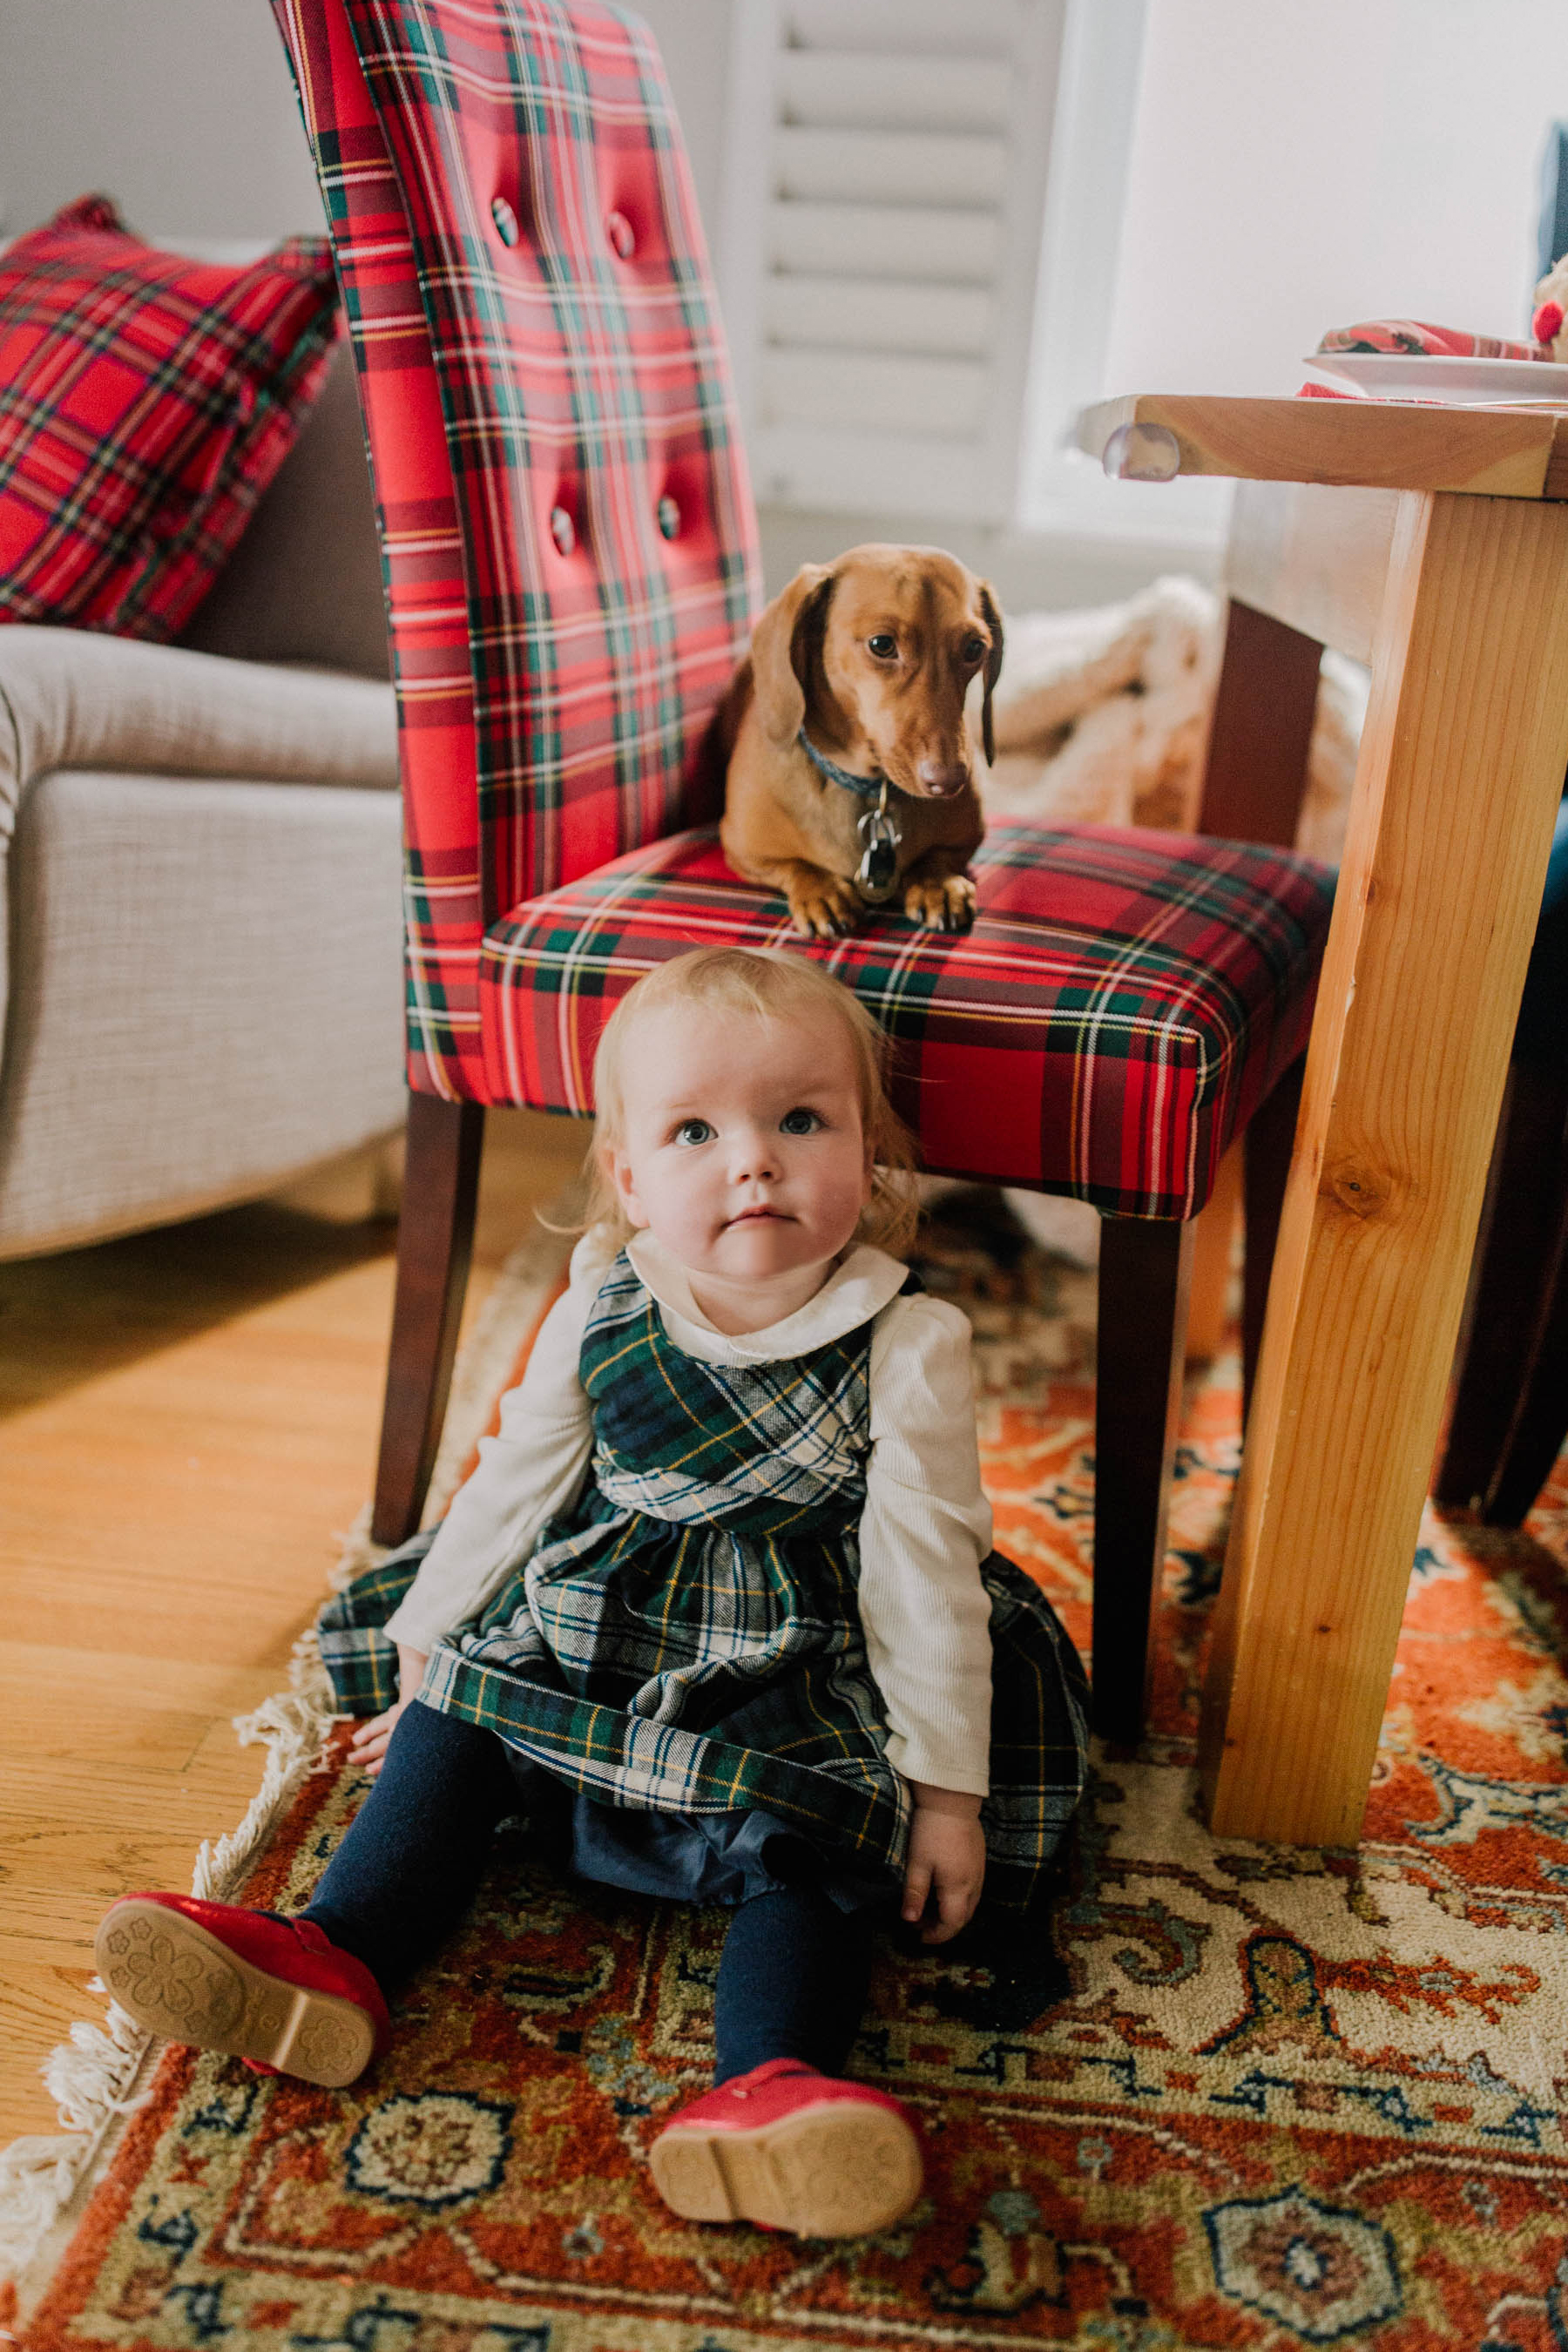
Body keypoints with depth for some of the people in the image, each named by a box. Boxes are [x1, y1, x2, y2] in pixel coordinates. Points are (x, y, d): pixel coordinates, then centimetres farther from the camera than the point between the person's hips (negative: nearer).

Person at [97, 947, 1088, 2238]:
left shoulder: (909, 1347, -16)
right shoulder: (599, 1317, -6)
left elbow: (924, 1568, -12)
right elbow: (510, 1487, 7)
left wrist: (945, 1786, -9)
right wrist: (426, 1648, 12)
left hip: (793, 1680, -4)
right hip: (593, 1635, 4)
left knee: (806, 1837, -24)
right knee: (452, 1716, -5)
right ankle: (336, 1953, -4)